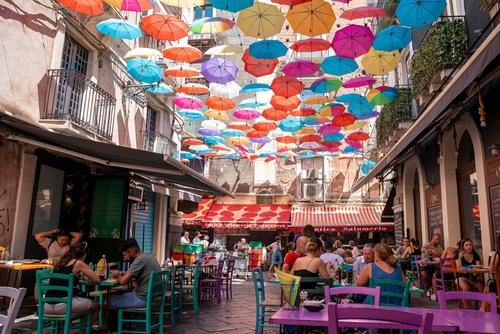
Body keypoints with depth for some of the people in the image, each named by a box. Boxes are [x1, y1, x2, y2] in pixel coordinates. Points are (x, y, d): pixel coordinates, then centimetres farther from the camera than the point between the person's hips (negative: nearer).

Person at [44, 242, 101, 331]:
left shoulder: (60, 262, 14)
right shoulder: (78, 263, -3)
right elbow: (97, 280, 1)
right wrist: (88, 277, 21)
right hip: (63, 305, -7)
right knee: (96, 306, 16)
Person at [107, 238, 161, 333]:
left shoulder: (140, 259, -19)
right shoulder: (150, 257, 9)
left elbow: (123, 281, -22)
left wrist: (117, 275, -2)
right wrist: (126, 273, 11)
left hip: (144, 299, -9)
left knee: (108, 303, 3)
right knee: (120, 297, 27)